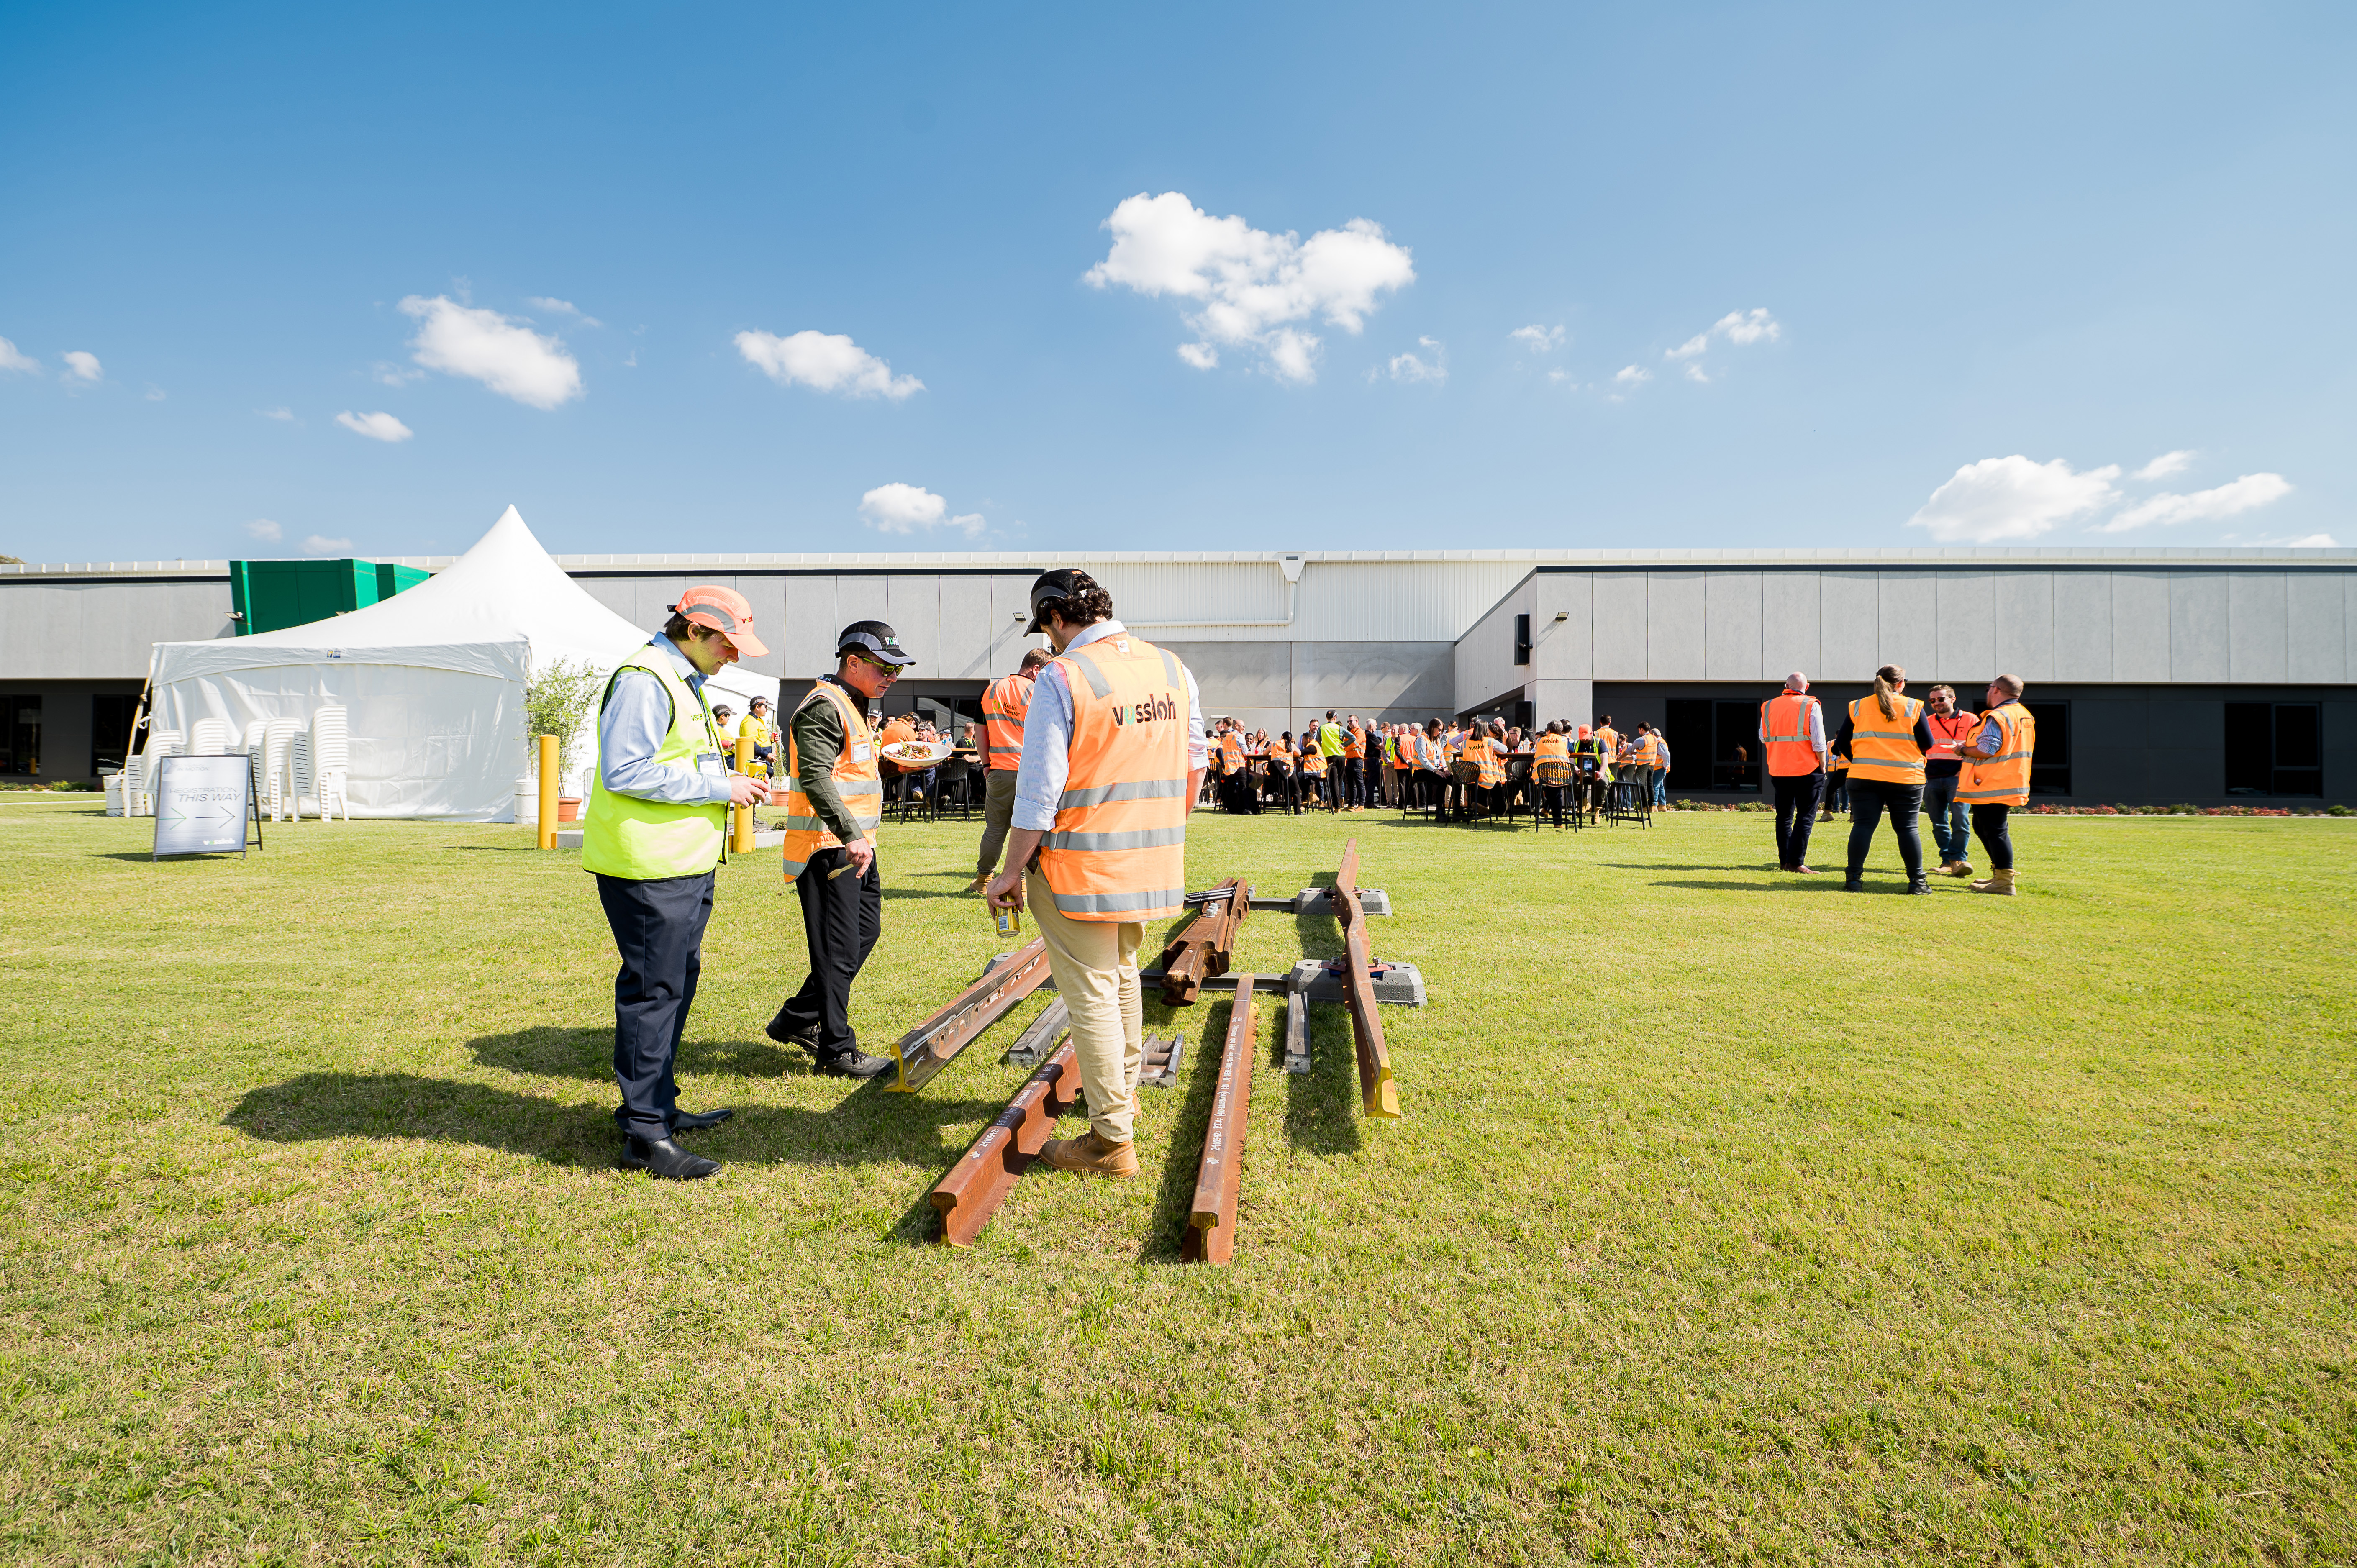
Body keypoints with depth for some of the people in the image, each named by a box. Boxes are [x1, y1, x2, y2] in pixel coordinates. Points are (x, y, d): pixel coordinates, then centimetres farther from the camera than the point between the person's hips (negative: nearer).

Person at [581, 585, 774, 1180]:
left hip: (686, 863, 11)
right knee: (652, 991, -5)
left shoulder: (684, 681, 20)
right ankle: (645, 1135, 3)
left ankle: (655, 1105, 30)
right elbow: (625, 772, -22)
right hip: (649, 868, -11)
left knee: (676, 985, 17)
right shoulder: (643, 680, -14)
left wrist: (732, 784, 11)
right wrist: (718, 786, -19)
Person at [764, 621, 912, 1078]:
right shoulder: (824, 706, -15)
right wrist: (850, 835, -33)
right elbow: (816, 778, -26)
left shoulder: (852, 707, 19)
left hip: (855, 842, 11)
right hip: (828, 847, -11)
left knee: (866, 930, 17)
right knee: (838, 950, -3)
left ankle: (798, 1020, 27)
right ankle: (836, 1049, 8)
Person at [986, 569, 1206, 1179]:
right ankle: (1124, 1089, 43)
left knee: (1091, 993, 3)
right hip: (1153, 863, 7)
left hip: (1082, 864, -7)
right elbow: (1195, 763, 11)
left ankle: (1112, 1140, 11)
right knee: (1122, 973, 25)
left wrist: (1011, 872, -7)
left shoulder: (1063, 678, -14)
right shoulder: (1171, 666, 5)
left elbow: (1040, 790, -16)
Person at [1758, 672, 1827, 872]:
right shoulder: (1811, 706, -7)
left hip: (1778, 770, 4)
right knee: (1805, 817, 0)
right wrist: (1822, 766, -1)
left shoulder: (1768, 706, 6)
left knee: (1784, 816, 13)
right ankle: (1796, 862, -5)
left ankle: (1784, 861, 14)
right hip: (1807, 769, -4)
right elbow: (1818, 741, -10)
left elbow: (1763, 738, 13)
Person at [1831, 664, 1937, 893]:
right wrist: (1910, 754, 20)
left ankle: (1854, 880, 0)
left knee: (1863, 825, 3)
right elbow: (1927, 744, 0)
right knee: (1907, 828, 6)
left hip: (1864, 777, 1)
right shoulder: (1913, 707, -1)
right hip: (1906, 778, -1)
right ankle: (1917, 881, 10)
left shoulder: (1858, 707, 4)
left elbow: (1842, 743, 4)